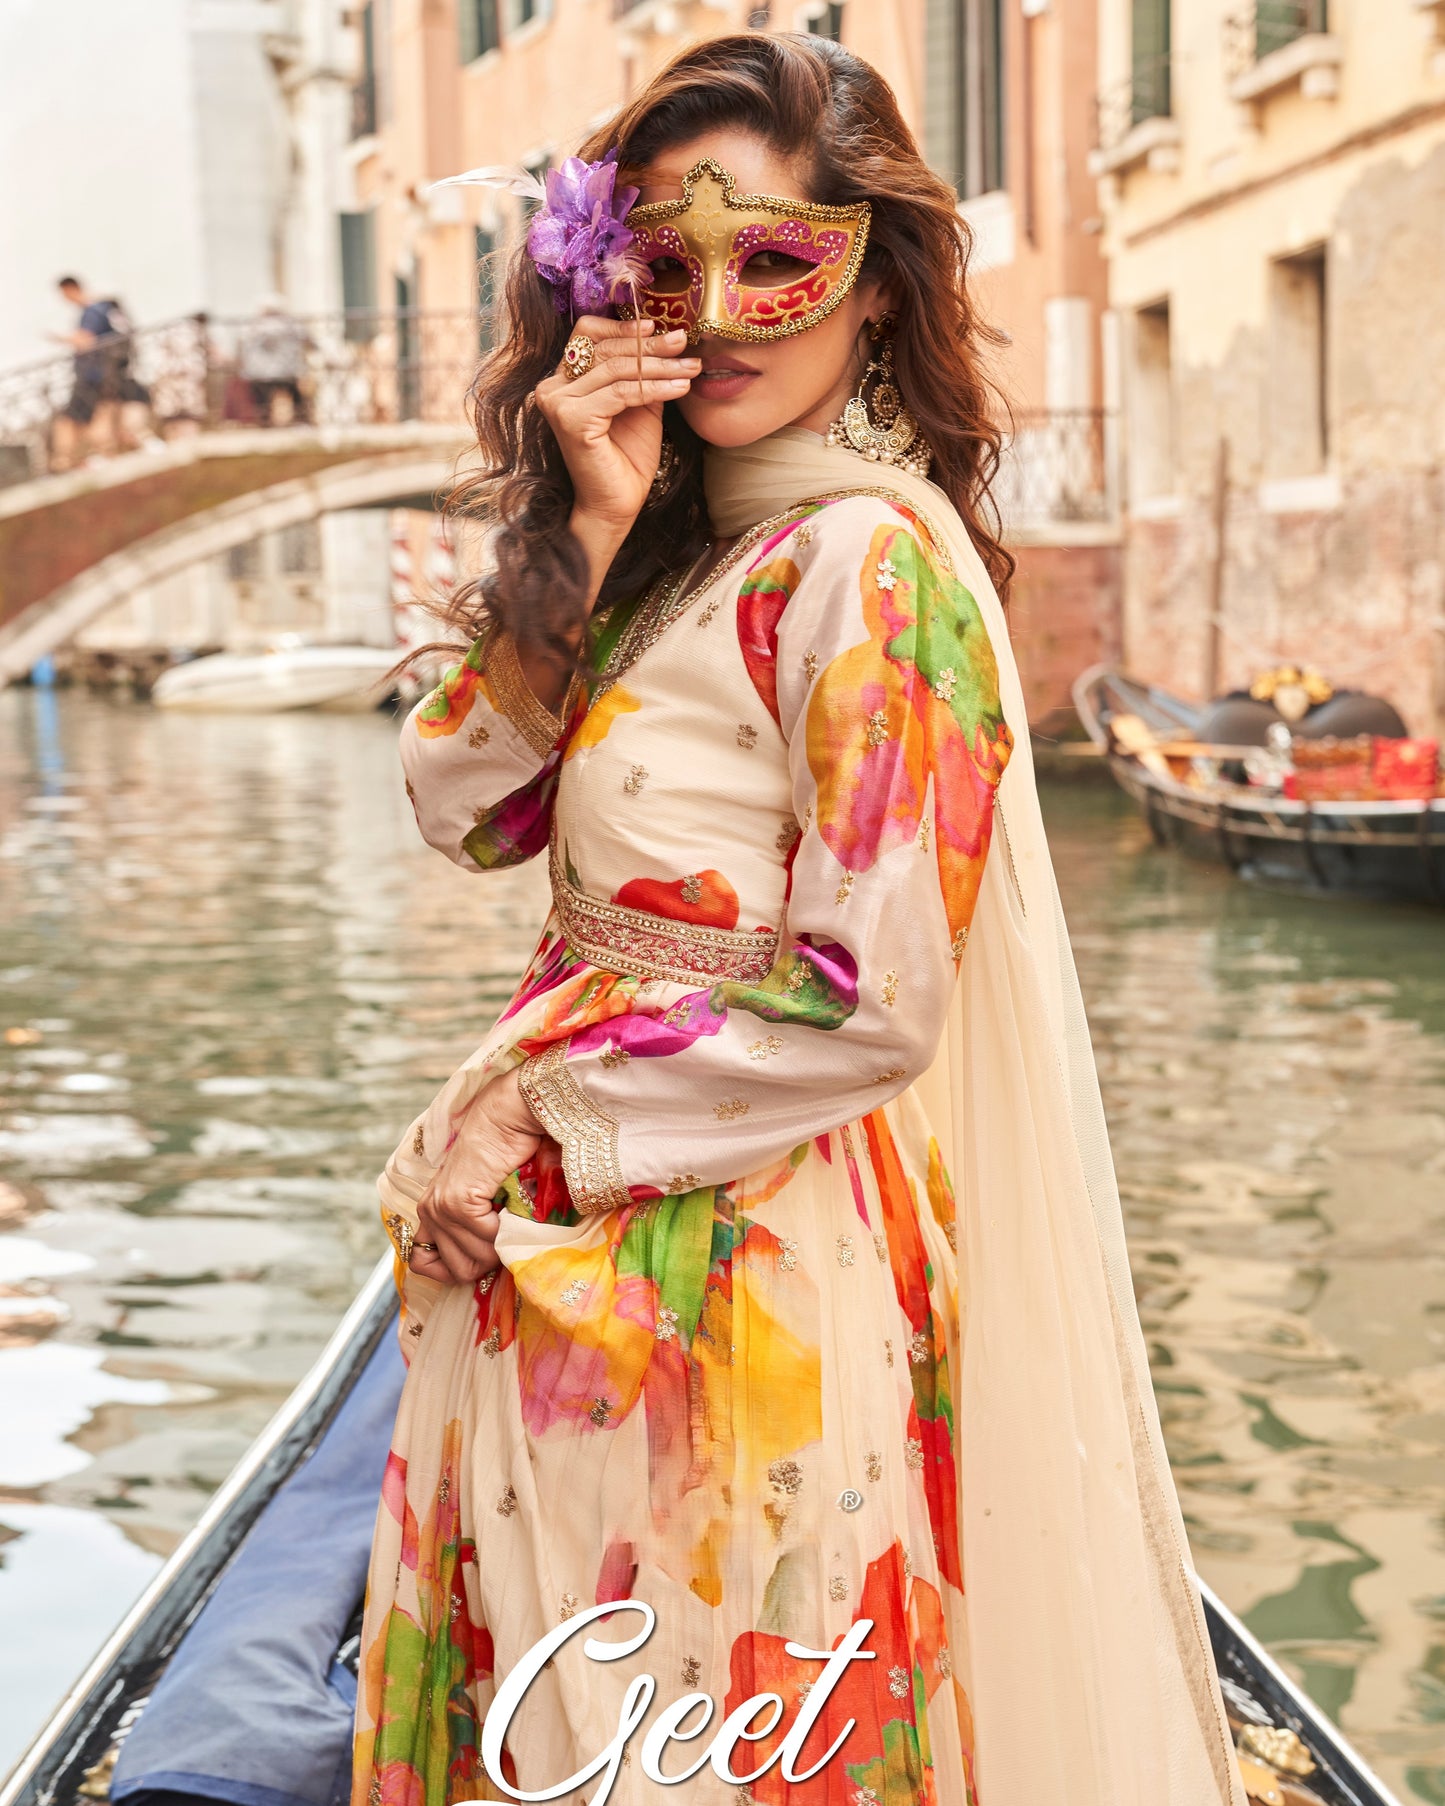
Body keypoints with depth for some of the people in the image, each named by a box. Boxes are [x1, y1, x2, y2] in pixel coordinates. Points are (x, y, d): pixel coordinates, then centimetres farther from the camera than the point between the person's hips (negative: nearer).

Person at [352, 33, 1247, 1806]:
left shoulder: (875, 553, -16)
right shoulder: (684, 541, 8)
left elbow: (868, 1000, -20)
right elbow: (469, 808, 2)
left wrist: (520, 1105, -11)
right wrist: (588, 532, -10)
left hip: (748, 1253, -8)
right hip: (565, 1241, 8)